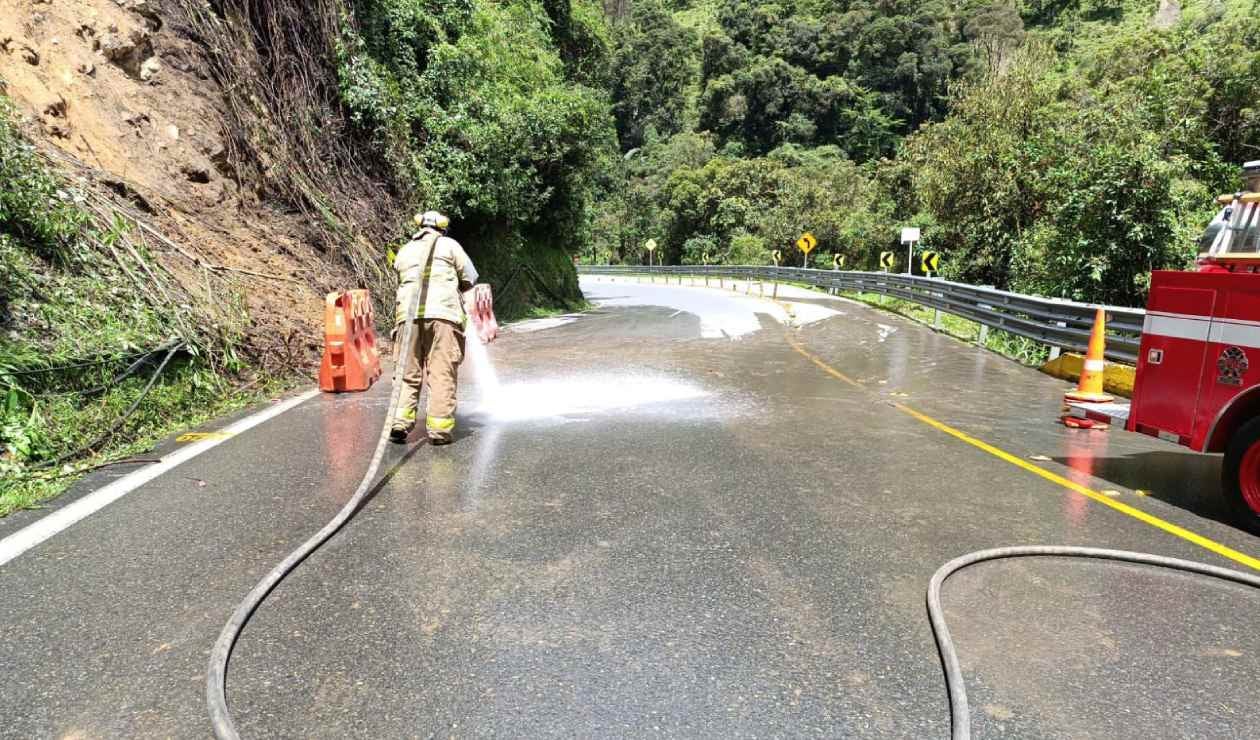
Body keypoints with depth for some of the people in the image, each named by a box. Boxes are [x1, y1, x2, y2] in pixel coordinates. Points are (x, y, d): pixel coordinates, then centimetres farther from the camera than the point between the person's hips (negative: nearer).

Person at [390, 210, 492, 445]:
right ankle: (440, 428, -3)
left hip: (408, 314, 4)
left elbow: (403, 284, 19)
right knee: (442, 374, -2)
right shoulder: (449, 245, 12)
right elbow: (470, 279, 12)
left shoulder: (404, 252, 24)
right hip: (443, 313, -3)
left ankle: (400, 423, -3)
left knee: (407, 373, 8)